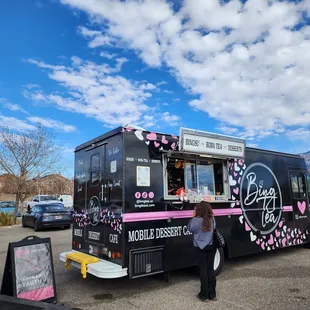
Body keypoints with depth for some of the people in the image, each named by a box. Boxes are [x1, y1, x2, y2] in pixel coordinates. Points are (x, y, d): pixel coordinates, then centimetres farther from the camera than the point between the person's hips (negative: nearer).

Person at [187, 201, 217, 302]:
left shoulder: (196, 220, -18)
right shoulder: (212, 219, -5)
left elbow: (190, 229, -2)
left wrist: (193, 217, 0)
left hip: (201, 248, -4)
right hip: (211, 246, 4)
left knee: (203, 270, 5)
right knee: (210, 269, 12)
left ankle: (204, 295, 14)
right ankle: (212, 294, 21)